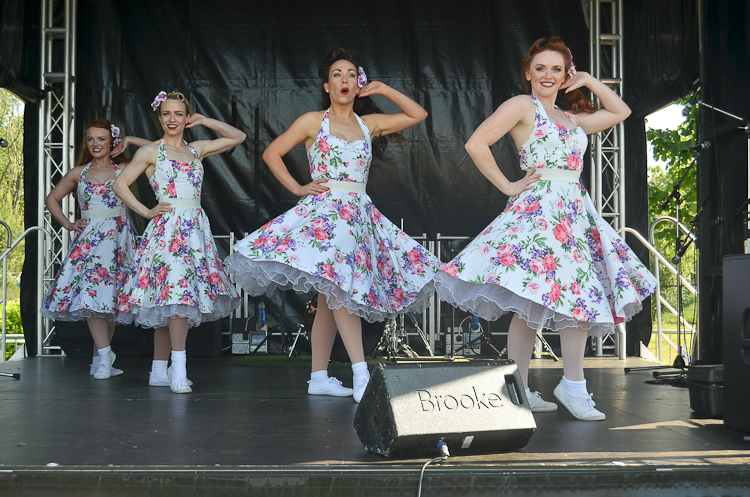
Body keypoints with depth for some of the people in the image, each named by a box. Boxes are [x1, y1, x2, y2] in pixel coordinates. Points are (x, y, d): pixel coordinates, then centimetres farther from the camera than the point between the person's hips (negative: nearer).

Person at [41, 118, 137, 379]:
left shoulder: (123, 169, 7)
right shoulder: (78, 172, 12)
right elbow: (52, 199, 21)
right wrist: (68, 224, 11)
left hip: (118, 237, 0)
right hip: (89, 238, 1)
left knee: (112, 295, 2)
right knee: (91, 292, -16)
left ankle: (99, 358, 12)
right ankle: (105, 355, -17)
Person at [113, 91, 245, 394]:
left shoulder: (196, 149, 17)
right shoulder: (151, 151, 5)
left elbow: (238, 137, 22)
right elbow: (120, 184, 3)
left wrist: (204, 121, 16)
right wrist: (147, 212, -4)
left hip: (196, 227, 5)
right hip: (168, 228, -4)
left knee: (168, 303, 5)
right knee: (178, 291, -19)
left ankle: (159, 371, 10)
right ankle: (178, 368, -18)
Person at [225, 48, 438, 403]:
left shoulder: (368, 124, 16)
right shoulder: (314, 121, 6)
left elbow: (418, 114, 20)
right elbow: (271, 153, 7)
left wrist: (383, 89, 16)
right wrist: (299, 189, 0)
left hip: (359, 213, 4)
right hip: (323, 210, -4)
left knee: (331, 296, 5)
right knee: (338, 287, -22)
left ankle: (319, 377, 10)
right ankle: (361, 374, -27)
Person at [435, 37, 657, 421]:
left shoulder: (571, 118, 21)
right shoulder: (522, 105, 0)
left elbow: (620, 111, 33)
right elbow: (476, 144, -10)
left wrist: (589, 81, 22)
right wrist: (508, 186, -8)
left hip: (575, 212, 8)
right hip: (538, 210, -8)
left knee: (580, 295, 4)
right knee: (531, 304, -12)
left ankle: (573, 386, 10)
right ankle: (516, 391, -5)